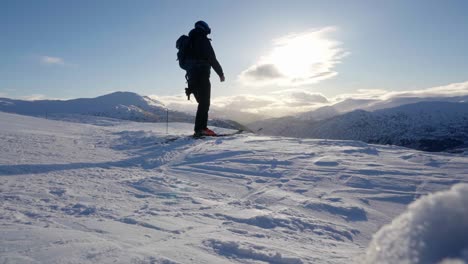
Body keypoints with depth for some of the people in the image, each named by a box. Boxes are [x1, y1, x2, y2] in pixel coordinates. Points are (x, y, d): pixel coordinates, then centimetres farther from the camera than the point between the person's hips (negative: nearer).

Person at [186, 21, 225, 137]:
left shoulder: (190, 41, 23)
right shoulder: (203, 39, -3)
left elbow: (185, 60, 23)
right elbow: (212, 58, -9)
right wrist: (220, 73, -3)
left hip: (192, 75, 8)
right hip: (202, 74, -8)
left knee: (203, 102, 13)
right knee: (204, 102, -11)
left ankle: (200, 127, 11)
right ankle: (200, 128, -19)